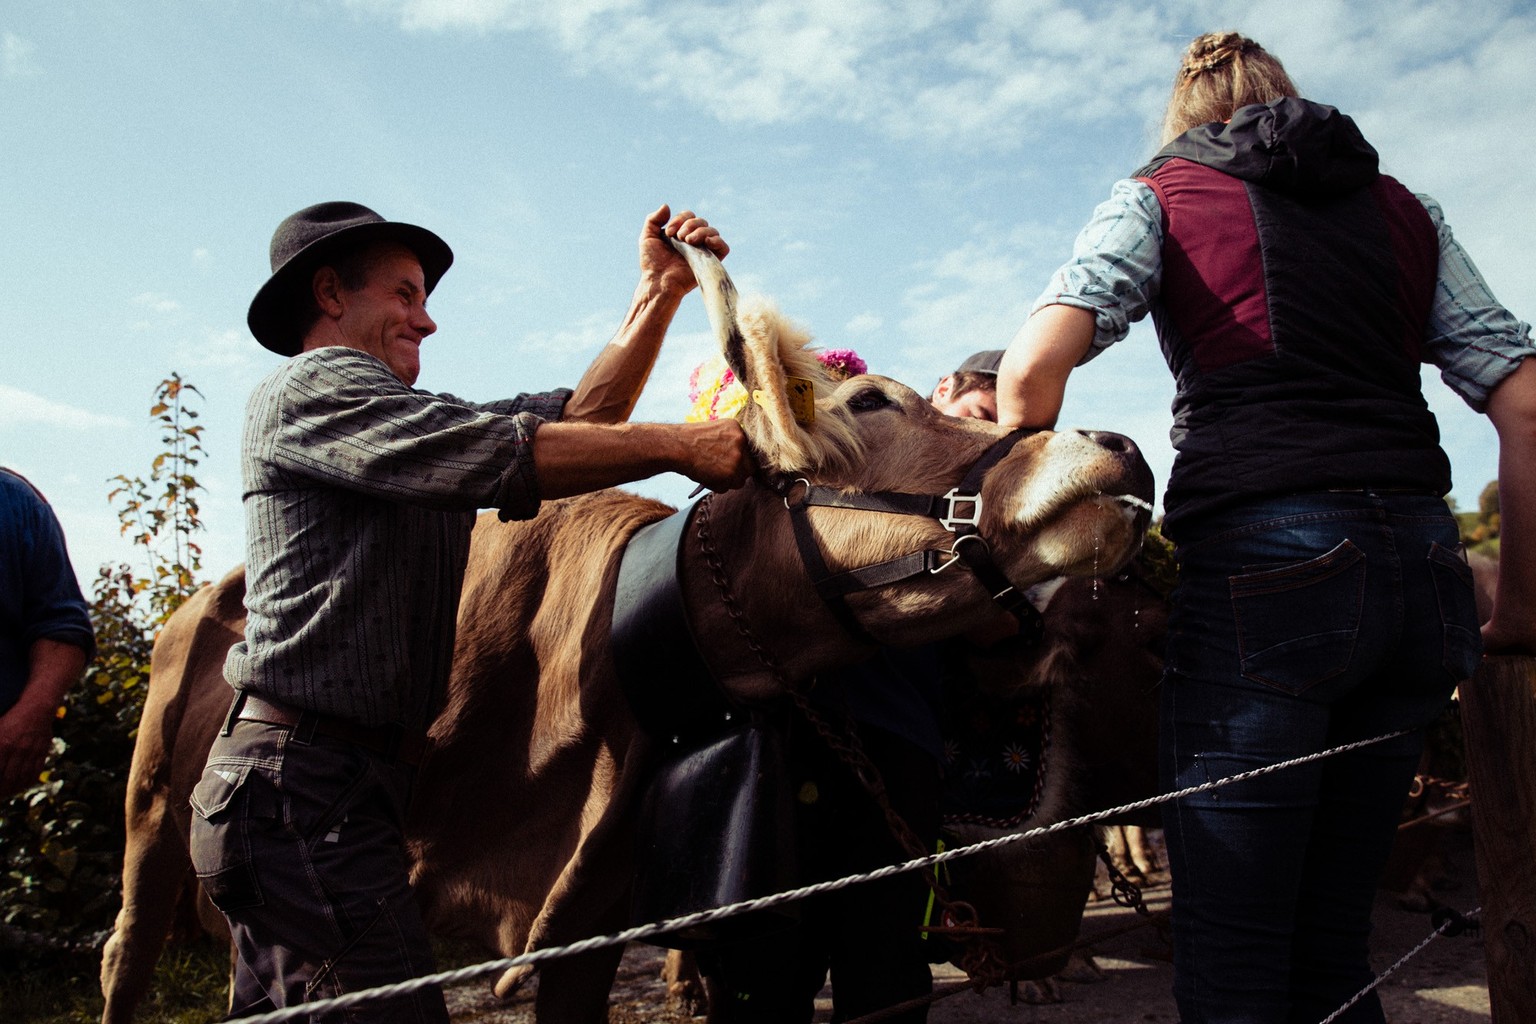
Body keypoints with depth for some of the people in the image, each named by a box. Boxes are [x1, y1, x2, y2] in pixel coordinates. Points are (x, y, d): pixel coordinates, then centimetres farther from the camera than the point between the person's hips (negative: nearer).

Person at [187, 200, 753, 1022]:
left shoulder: (413, 423, 20)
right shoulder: (310, 385, -7)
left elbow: (574, 418, 13)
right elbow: (500, 453, -20)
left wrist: (660, 292, 8)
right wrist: (679, 445, -16)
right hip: (304, 778, -10)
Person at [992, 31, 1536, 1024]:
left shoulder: (1158, 194, 11)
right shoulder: (1405, 208, 23)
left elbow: (1034, 368, -6)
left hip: (1261, 559, -5)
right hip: (1426, 569, 5)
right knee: (1333, 935, 15)